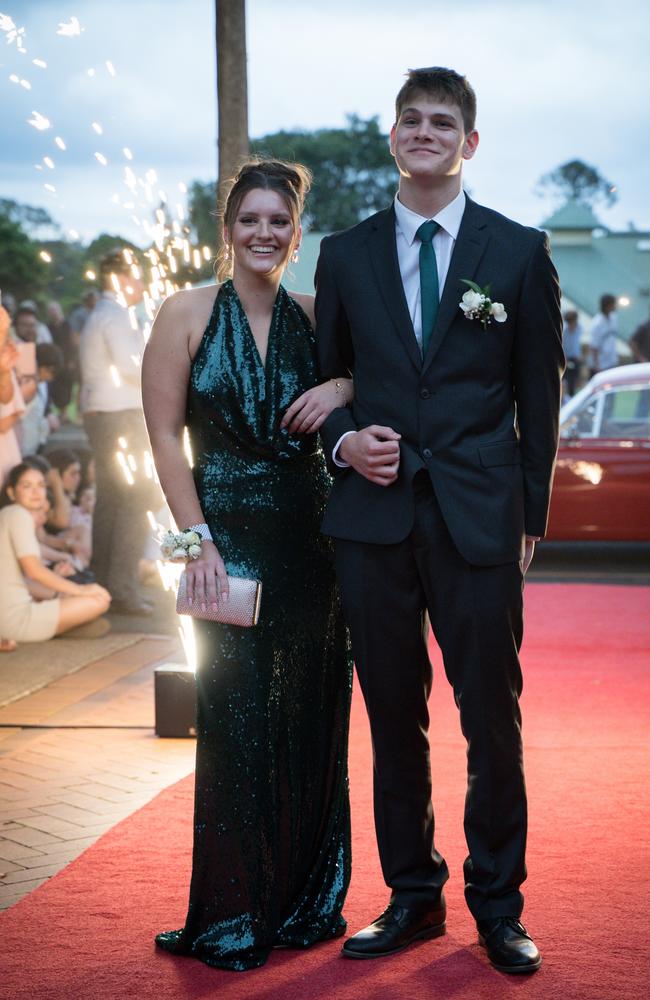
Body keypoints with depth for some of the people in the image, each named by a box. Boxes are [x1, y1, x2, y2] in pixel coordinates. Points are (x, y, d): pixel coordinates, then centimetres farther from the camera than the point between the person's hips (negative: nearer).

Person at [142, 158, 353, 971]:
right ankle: (232, 919, 9)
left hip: (311, 534, 3)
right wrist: (199, 540, -12)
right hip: (227, 533, -3)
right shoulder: (188, 314, -1)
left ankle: (308, 901, 21)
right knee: (236, 716, -3)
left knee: (311, 714, 7)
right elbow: (165, 437, -4)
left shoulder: (314, 318, 7)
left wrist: (346, 387, -8)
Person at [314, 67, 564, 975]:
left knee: (493, 716, 3)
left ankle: (499, 907, 18)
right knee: (394, 717, 9)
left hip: (479, 519, -2)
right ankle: (413, 896, 23)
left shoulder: (520, 252, 5)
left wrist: (530, 517, 2)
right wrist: (343, 440, -4)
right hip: (374, 519, 2)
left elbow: (539, 396, 5)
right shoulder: (346, 254, 10)